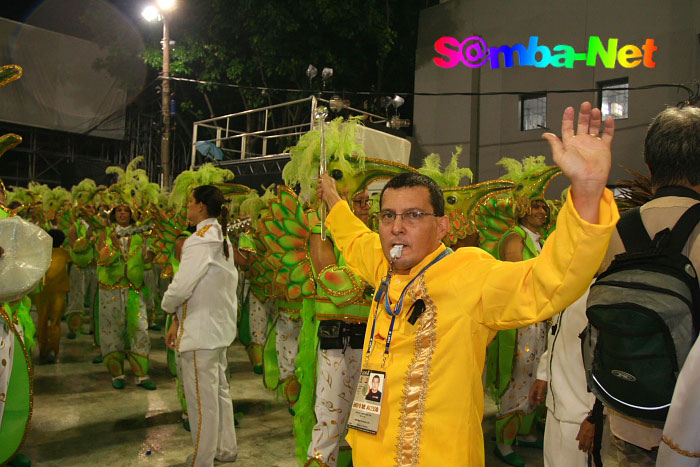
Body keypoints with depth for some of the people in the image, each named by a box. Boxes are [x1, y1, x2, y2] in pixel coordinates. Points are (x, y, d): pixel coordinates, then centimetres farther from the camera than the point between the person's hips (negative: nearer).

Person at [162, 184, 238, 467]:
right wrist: (179, 320, 13)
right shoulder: (222, 239, 10)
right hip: (220, 326, 9)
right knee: (219, 390, 19)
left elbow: (181, 287, -22)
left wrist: (168, 305, 0)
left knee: (202, 398, 3)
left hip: (200, 331, -9)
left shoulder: (199, 241, -18)